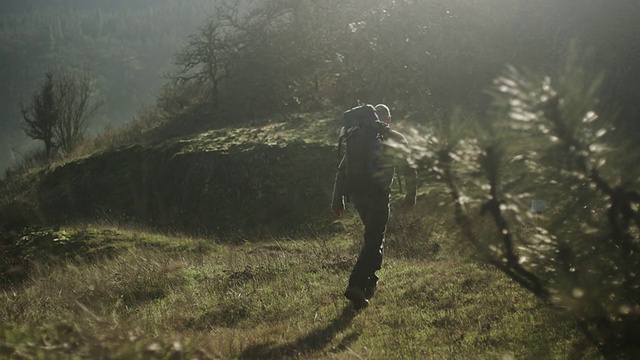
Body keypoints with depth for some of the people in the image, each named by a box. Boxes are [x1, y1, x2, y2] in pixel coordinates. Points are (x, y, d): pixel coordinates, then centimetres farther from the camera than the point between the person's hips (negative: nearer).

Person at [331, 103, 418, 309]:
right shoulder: (396, 140, 6)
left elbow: (342, 170, 12)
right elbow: (409, 172, 4)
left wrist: (337, 199, 15)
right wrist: (410, 196, 18)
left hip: (357, 193, 5)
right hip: (378, 194, -5)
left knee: (374, 235, 24)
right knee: (374, 241, -4)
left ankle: (370, 279, 25)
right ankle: (356, 286, -19)